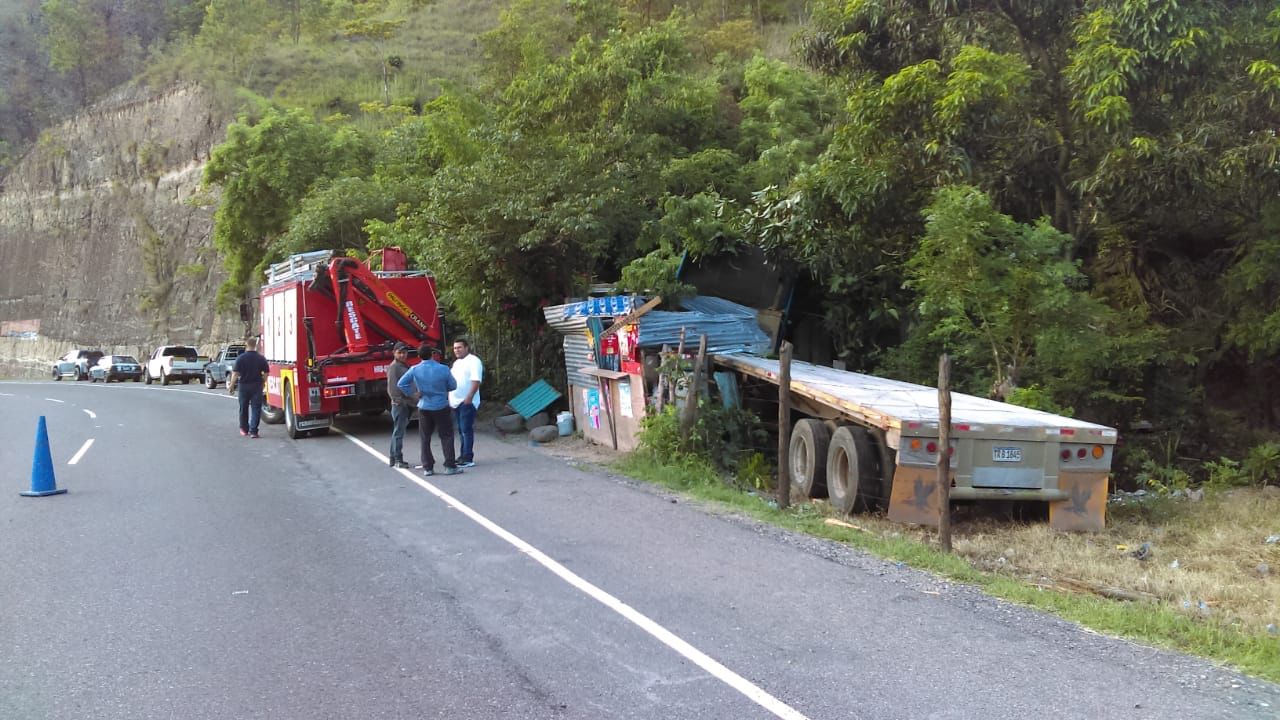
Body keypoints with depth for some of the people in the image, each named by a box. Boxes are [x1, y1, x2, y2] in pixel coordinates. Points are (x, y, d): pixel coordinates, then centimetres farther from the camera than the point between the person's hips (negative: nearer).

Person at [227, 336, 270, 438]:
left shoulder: (241, 358, -8)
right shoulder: (261, 358, -4)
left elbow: (235, 373, -11)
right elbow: (266, 373, -1)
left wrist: (231, 385, -4)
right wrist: (262, 382, 14)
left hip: (243, 386, 0)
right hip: (257, 386, 0)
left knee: (244, 408, 16)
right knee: (256, 409, 0)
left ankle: (244, 429, 29)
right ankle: (253, 431, -8)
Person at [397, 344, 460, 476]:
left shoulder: (415, 370, -8)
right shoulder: (443, 369, -13)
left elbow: (401, 384, -7)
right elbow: (453, 386, -1)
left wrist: (414, 393, 0)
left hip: (424, 407, 2)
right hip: (441, 407, -2)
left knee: (425, 438, 11)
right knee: (446, 437, 6)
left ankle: (427, 468, 11)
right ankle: (450, 466, 3)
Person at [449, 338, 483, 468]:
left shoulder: (473, 361, -8)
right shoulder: (456, 363, 19)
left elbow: (476, 381, -17)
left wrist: (469, 397, -25)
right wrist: (449, 398, 16)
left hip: (467, 402, -8)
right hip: (456, 402, 8)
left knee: (466, 430, -10)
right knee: (461, 430, 12)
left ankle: (468, 458, -9)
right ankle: (463, 456, 18)